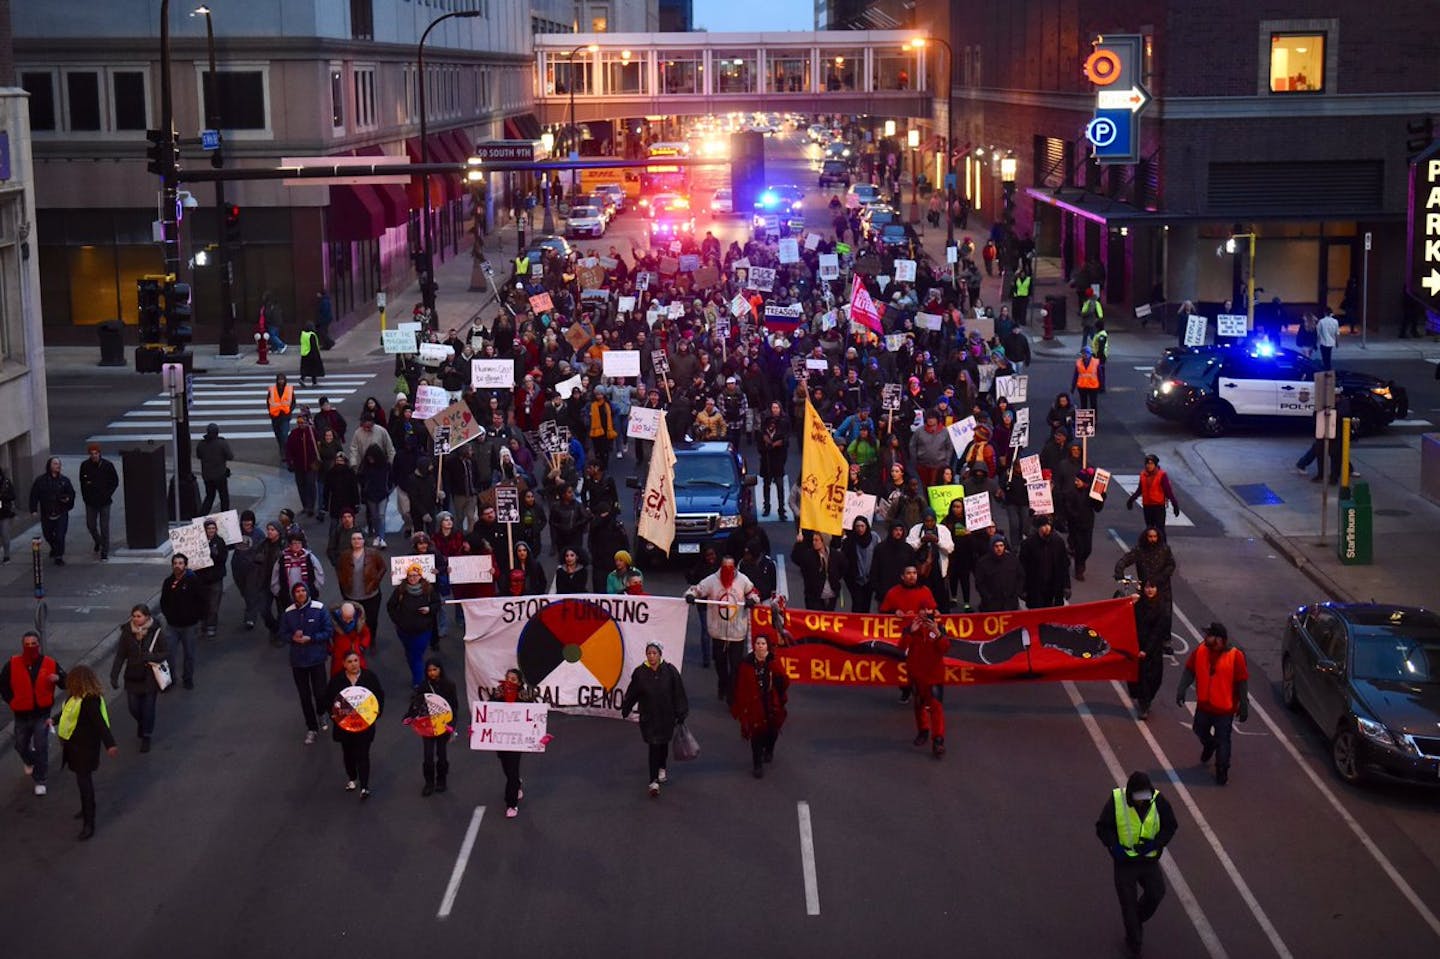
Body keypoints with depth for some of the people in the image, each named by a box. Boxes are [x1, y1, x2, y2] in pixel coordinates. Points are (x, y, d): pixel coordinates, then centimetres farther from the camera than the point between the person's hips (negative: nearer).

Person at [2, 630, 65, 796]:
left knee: (41, 747, -7)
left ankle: (40, 781, 7)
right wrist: (12, 702, -3)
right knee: (21, 745, 18)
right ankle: (28, 761, 53)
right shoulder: (12, 664, -7)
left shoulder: (50, 663, -6)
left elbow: (66, 683, 2)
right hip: (22, 715, 2)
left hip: (42, 714, -2)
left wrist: (58, 678, -21)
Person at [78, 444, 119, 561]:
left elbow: (115, 481, 2)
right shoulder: (85, 466, -2)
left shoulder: (107, 465, -7)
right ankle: (98, 542, 36)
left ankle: (105, 552, 7)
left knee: (104, 527, -1)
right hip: (90, 502, 2)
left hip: (104, 502, -2)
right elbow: (82, 482, 11)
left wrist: (108, 494, -6)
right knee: (91, 525, 7)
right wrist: (85, 496, 3)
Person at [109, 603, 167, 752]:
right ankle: (141, 724, 45)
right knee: (133, 708, 10)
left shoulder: (156, 632, -12)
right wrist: (114, 676, -11)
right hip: (132, 677, 2)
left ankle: (146, 738, 24)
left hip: (150, 678, -2)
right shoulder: (127, 632, -6)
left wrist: (149, 657, -24)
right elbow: (120, 655, -4)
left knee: (148, 709, 4)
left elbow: (166, 653, -8)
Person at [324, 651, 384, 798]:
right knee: (348, 753, 16)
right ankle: (352, 779, 38)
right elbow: (328, 698, 4)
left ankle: (364, 787, -6)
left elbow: (380, 696, 2)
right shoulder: (337, 679, -3)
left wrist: (377, 712, -10)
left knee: (362, 755, -6)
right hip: (344, 724, 2)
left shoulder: (370, 677, -5)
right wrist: (333, 713, -10)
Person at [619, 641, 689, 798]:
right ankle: (654, 782, -2)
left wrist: (680, 714, -3)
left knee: (663, 743, 19)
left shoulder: (670, 671, -11)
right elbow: (632, 693, 2)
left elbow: (678, 694, -4)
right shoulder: (640, 672, -10)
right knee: (654, 745, -6)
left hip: (666, 716, 1)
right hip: (648, 717, -1)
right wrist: (625, 709, 12)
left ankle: (662, 768, 48)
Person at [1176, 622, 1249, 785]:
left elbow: (1242, 682, -14)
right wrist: (1182, 689, -10)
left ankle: (1222, 770, 18)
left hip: (1225, 709, -5)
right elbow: (1189, 670, 1)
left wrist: (1243, 706, -11)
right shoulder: (1200, 651, -8)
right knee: (1200, 730, 25)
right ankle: (1209, 745, 56)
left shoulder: (1235, 656, -20)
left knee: (1222, 740, 3)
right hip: (1204, 704, 5)